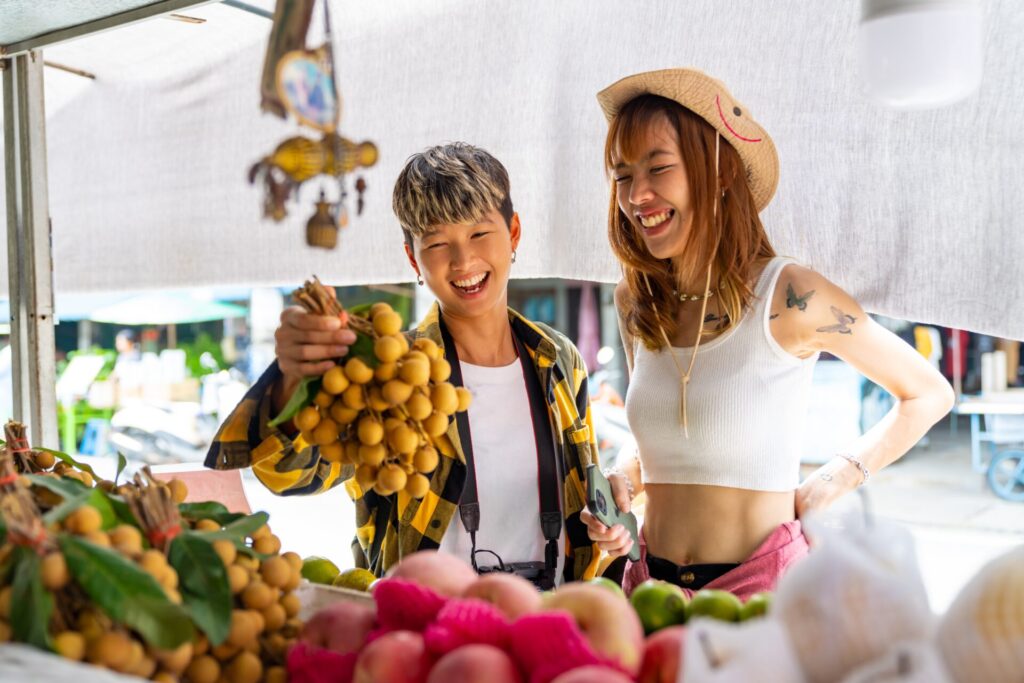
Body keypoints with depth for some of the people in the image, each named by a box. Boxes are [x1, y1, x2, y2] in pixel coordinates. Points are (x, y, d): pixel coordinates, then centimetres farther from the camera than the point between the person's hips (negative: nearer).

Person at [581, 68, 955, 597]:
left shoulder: (789, 297, -14)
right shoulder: (634, 302, 1)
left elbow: (929, 395, -1)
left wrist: (827, 486, -7)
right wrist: (622, 478, -1)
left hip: (763, 586, -4)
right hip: (650, 587, 5)